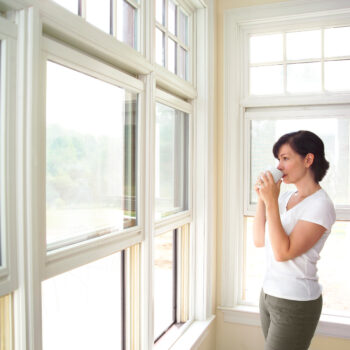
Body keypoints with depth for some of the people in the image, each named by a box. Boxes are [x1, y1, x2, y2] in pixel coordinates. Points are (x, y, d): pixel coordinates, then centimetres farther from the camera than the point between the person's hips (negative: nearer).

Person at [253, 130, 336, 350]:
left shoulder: (320, 204, -17)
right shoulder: (285, 197, 5)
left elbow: (283, 252, -23)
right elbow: (259, 241, 4)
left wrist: (271, 202, -24)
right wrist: (262, 199, -4)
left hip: (296, 303, -7)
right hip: (269, 293, 7)